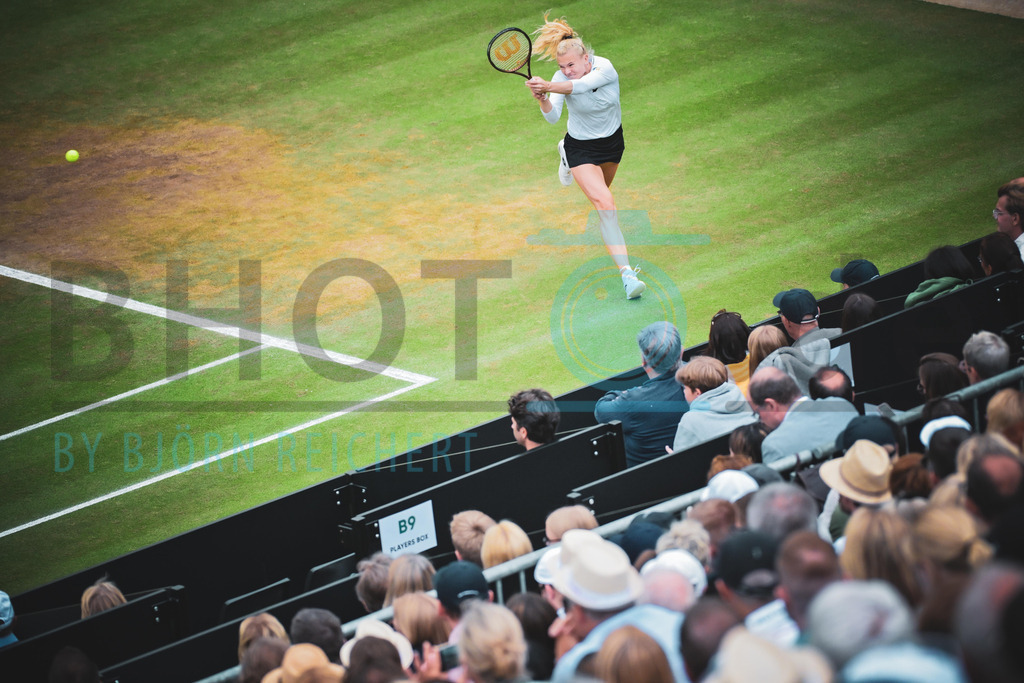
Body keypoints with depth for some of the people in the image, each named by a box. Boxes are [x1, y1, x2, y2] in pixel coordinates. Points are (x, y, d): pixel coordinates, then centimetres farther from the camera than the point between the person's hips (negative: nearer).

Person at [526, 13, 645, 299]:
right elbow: (552, 117, -36)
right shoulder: (561, 79, -23)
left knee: (601, 192, 32)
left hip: (612, 141, 3)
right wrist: (542, 100, -57)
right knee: (606, 206, -21)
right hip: (581, 147, -3)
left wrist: (547, 87, -62)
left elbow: (582, 84, -47)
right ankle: (626, 274, -26)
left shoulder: (605, 68, -27)